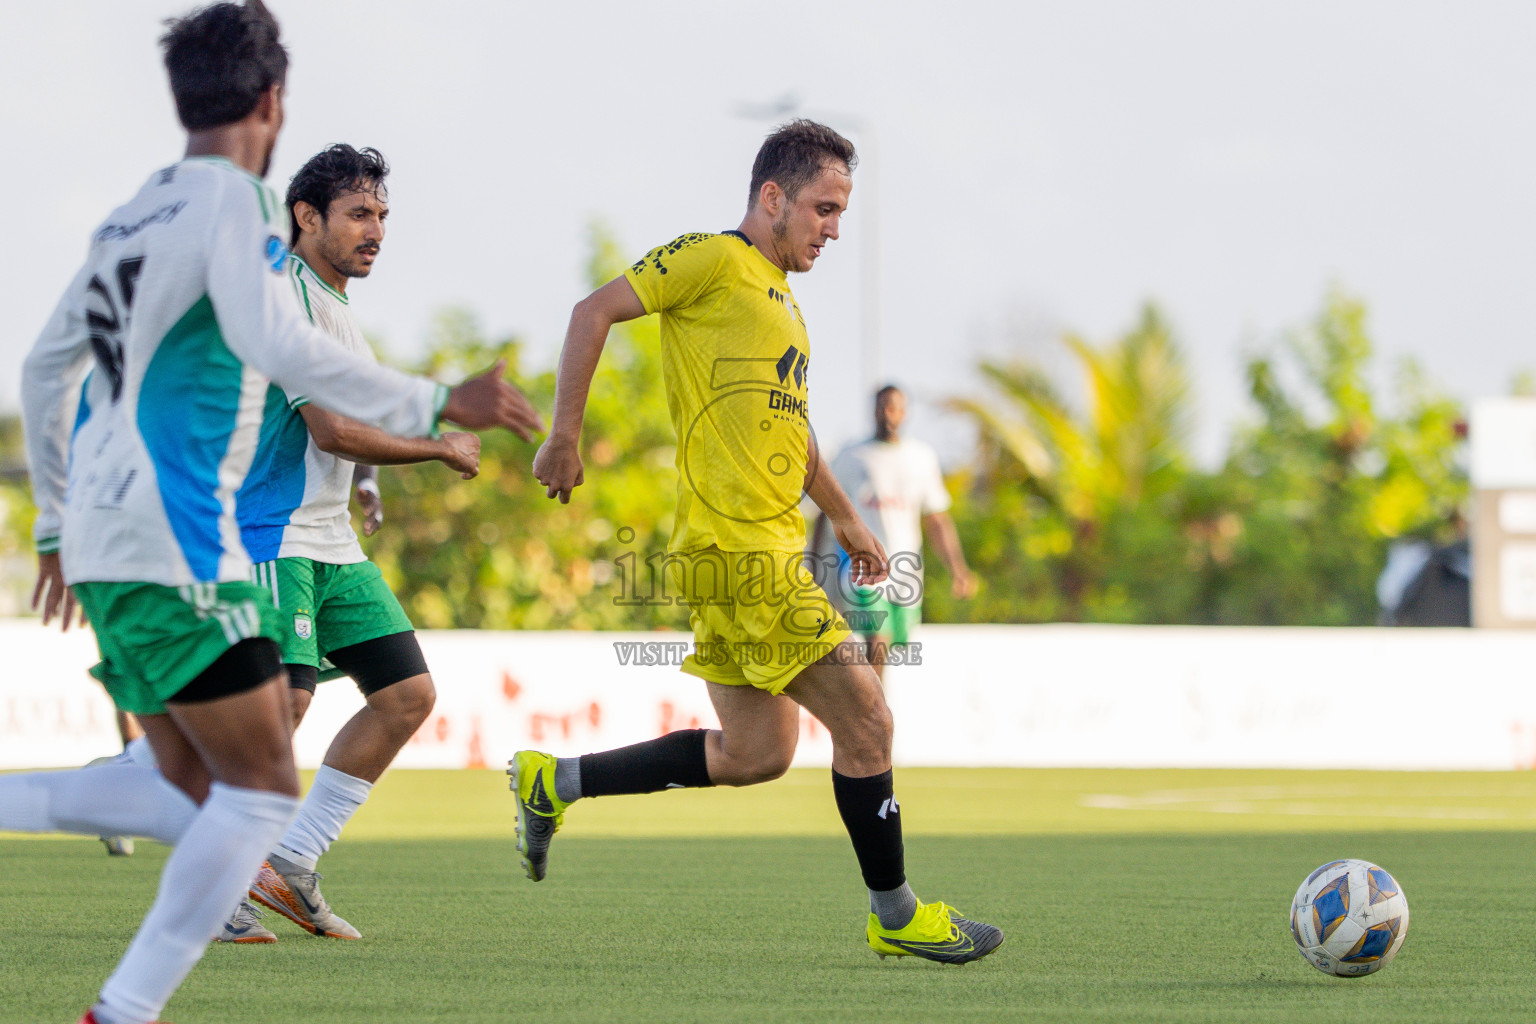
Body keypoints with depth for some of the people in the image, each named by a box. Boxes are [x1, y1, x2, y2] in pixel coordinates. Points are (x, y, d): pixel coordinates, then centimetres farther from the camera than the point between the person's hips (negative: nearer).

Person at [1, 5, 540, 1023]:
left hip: (102, 536, 9)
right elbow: (277, 345, -25)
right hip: (170, 540, -9)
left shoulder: (133, 216, 17)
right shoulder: (233, 201, -9)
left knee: (193, 790, 14)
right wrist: (437, 404, -24)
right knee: (263, 790, -4)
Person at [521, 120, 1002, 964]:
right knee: (863, 719, -7)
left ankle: (552, 783, 19)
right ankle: (896, 916, 4)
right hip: (737, 549, -10)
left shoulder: (783, 304, 20)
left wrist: (844, 516, 35)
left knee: (755, 755, 11)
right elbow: (594, 312, -11)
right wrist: (563, 437, -15)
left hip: (771, 547, 10)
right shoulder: (714, 261, -7)